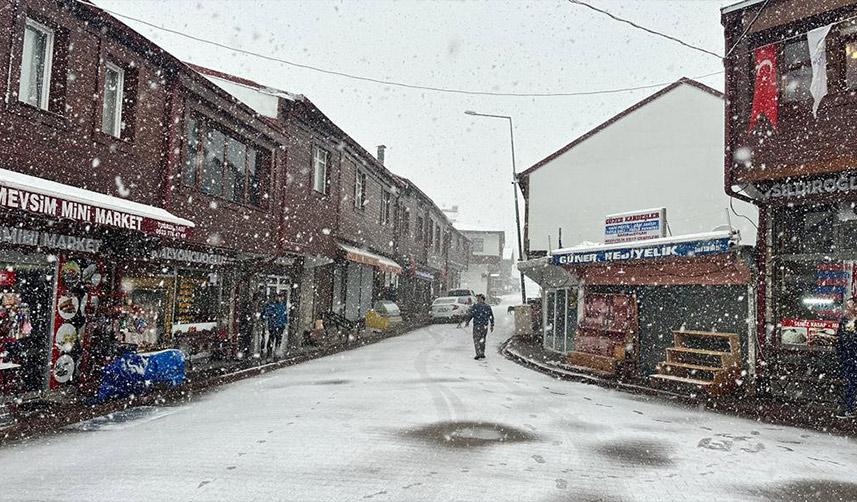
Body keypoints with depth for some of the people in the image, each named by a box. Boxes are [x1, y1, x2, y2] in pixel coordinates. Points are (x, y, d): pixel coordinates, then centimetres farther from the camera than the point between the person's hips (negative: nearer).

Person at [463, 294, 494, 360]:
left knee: (476, 340, 0)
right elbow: (491, 317, 11)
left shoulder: (475, 306, -10)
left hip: (477, 326, -5)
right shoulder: (488, 307, 6)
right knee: (482, 340, 16)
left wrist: (467, 322, 6)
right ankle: (482, 354, 20)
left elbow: (469, 315, -9)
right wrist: (492, 325, 18)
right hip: (485, 326, 5)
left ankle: (479, 353, -11)